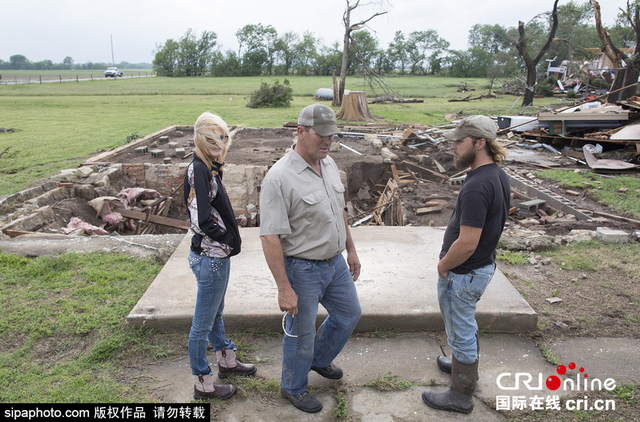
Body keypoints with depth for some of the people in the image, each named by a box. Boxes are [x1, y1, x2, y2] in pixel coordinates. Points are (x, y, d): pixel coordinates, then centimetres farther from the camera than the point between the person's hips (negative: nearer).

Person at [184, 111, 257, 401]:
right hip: (210, 257, -10)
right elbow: (201, 219, -27)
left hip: (217, 255, 10)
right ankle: (203, 385, 24)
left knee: (216, 313, 26)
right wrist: (226, 240, -12)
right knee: (203, 323, 7)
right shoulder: (198, 170, -22)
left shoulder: (209, 168, 7)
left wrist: (229, 239, 5)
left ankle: (227, 361, 47)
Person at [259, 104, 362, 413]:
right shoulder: (279, 178, -24)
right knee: (301, 332, 10)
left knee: (349, 313, 23)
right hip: (302, 269, -8)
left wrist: (351, 249, 17)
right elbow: (270, 238, -25)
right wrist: (284, 289, -24)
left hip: (335, 262, 8)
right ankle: (294, 387, 37)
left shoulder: (329, 164, 2)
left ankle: (319, 359, 49)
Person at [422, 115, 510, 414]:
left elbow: (467, 243, -32)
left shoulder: (476, 187, -30)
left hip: (462, 273, -9)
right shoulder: (498, 176, 1)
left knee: (460, 332, 8)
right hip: (483, 265, 9)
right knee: (466, 324, 29)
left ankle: (460, 395, 27)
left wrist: (443, 265, -13)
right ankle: (466, 364, 52)